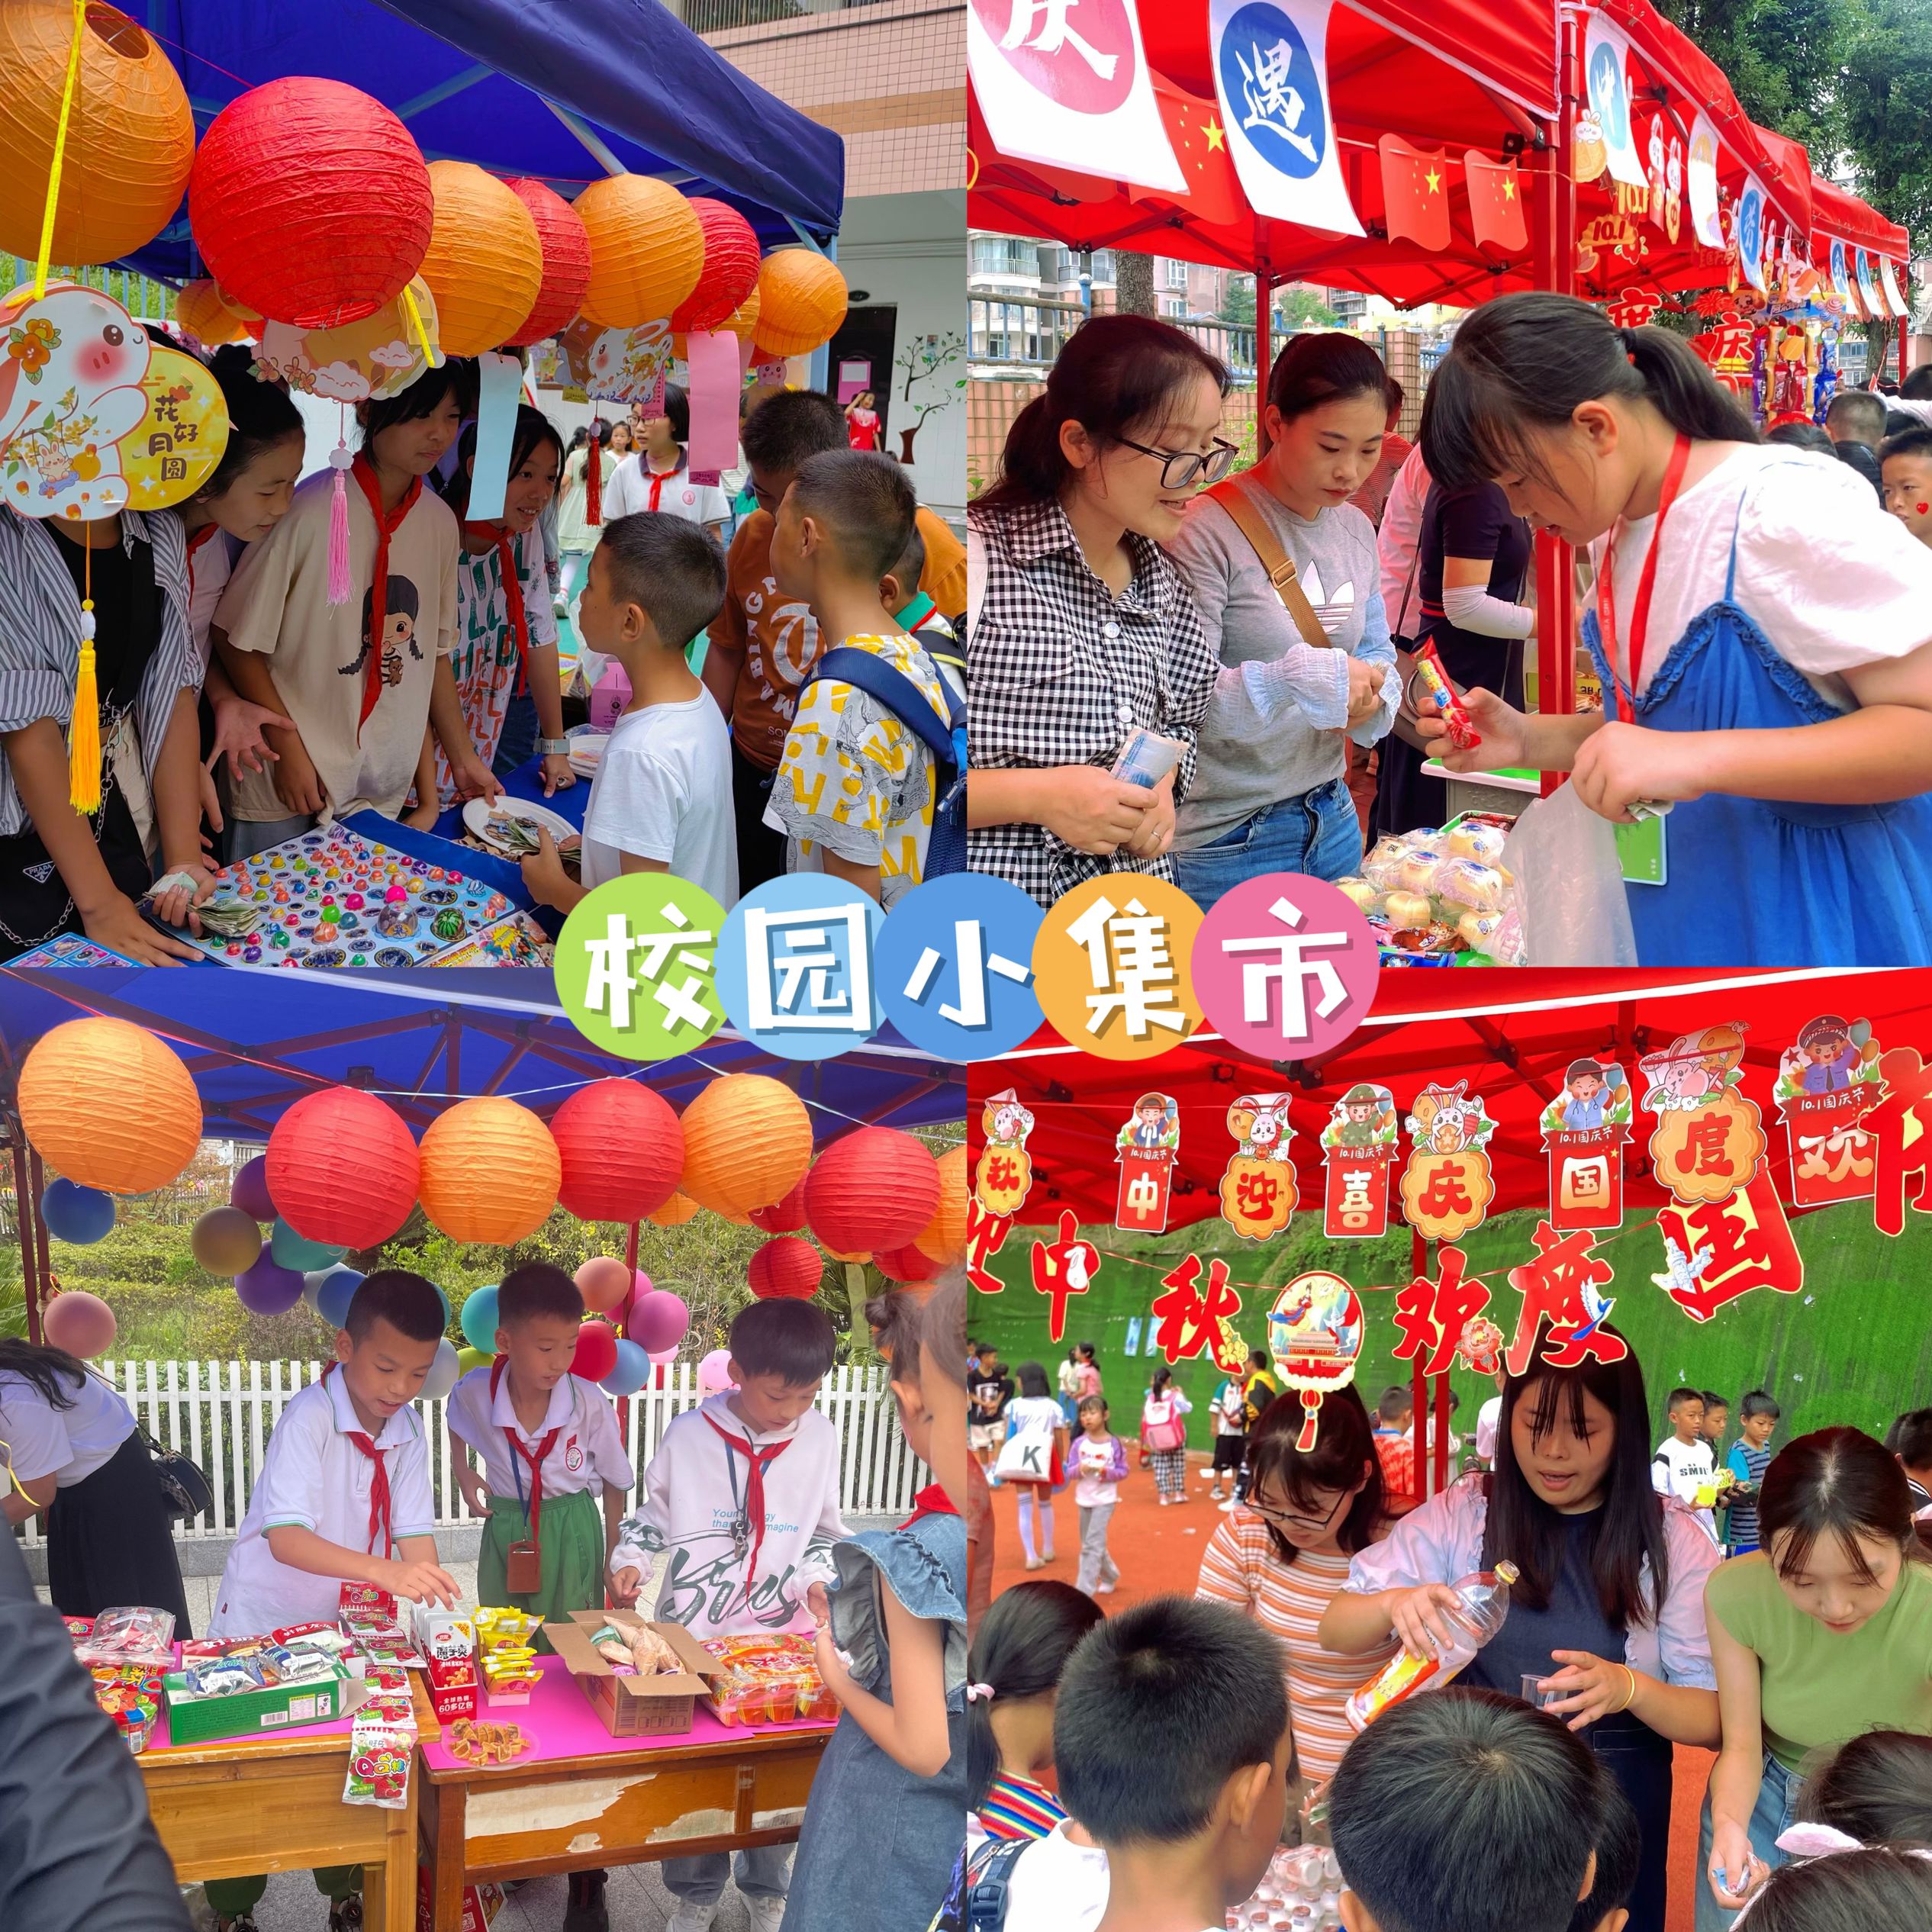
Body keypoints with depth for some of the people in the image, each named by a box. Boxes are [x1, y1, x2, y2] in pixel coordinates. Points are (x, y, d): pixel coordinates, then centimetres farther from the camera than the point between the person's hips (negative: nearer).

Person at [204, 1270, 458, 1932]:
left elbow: (415, 1533, -6)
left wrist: (429, 1595, -26)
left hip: (346, 1628, 5)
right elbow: (286, 1538, -36)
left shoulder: (408, 1430, -6)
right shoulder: (309, 1417, -26)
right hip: (265, 1623, -5)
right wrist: (385, 1571, -48)